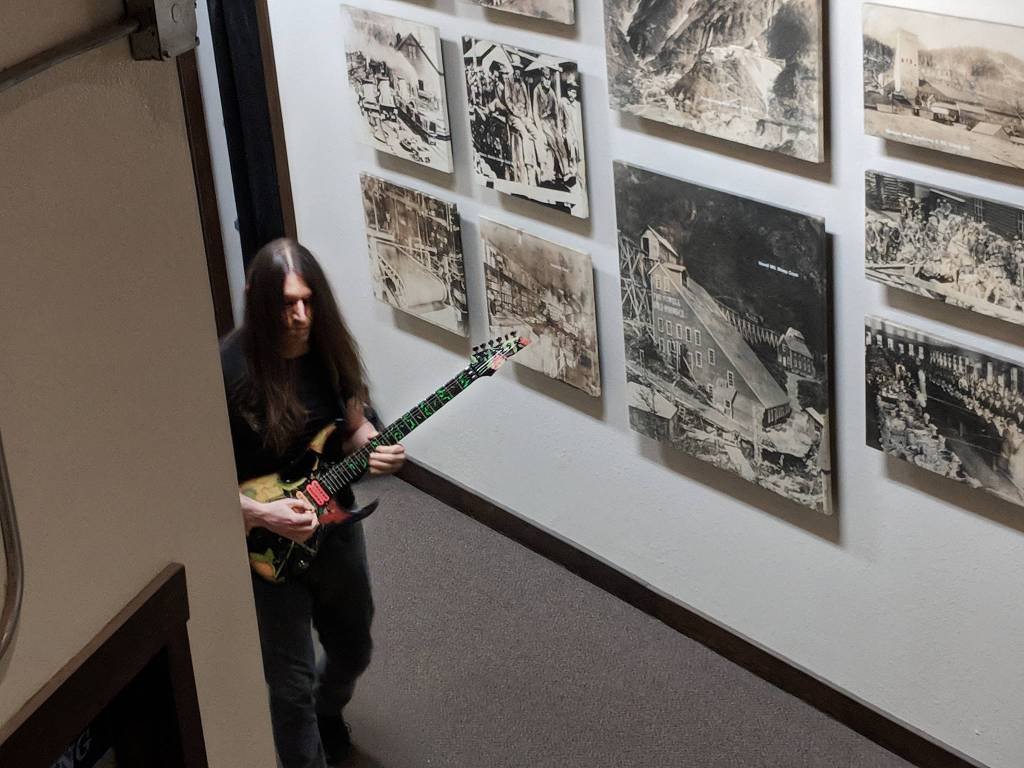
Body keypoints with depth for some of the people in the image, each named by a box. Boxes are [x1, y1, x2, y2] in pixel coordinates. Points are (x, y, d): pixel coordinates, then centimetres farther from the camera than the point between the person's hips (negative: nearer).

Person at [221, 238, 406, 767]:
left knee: (353, 649, 25)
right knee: (292, 683, 3)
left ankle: (326, 714, 57)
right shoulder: (231, 368, -24)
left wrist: (373, 447, -14)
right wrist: (261, 514, -30)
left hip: (334, 524, 6)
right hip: (266, 546, -6)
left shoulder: (330, 349, -7)